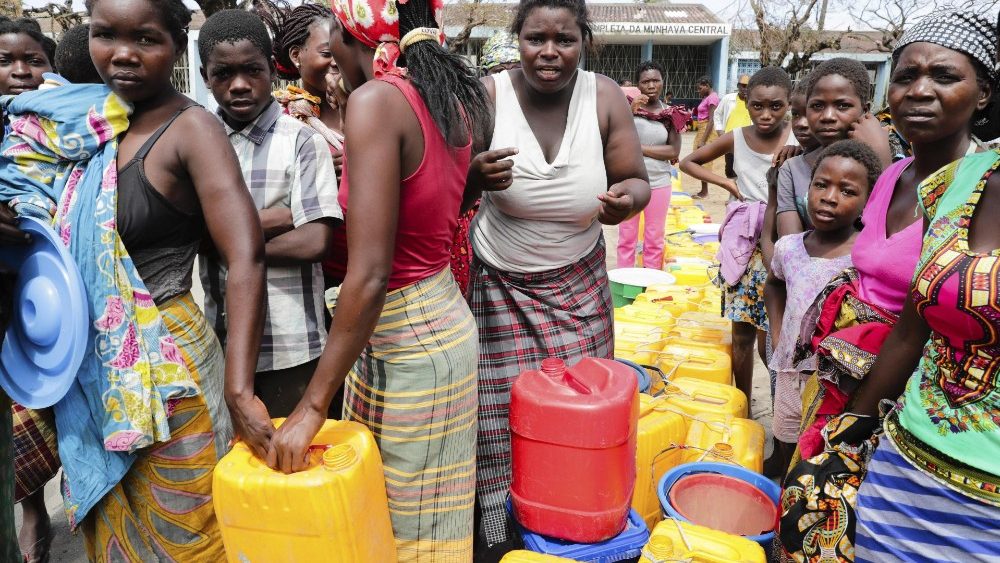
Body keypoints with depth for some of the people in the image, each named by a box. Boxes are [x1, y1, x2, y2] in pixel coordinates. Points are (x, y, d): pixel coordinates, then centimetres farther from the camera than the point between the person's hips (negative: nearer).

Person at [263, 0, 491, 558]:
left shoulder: (376, 99, -19)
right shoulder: (456, 97, 4)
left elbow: (370, 274, -24)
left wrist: (313, 406, -20)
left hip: (402, 340, -8)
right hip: (444, 318, 8)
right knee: (434, 511, 24)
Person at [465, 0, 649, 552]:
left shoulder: (605, 97, -7)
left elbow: (636, 180, 0)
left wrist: (626, 200, -24)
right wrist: (474, 178, -29)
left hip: (578, 284, 2)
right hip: (498, 285, -1)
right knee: (499, 408, 2)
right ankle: (494, 526, 25)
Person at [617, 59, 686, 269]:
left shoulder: (670, 113, 2)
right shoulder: (629, 105, 0)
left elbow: (674, 152, -6)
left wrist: (639, 148, -12)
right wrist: (631, 110, -20)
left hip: (659, 182, 1)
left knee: (655, 240, 9)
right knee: (627, 238, 6)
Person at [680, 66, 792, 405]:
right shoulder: (736, 139, -1)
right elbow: (688, 162, 10)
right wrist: (726, 183, -2)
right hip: (740, 246, 3)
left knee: (769, 339, -1)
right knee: (741, 334, 9)